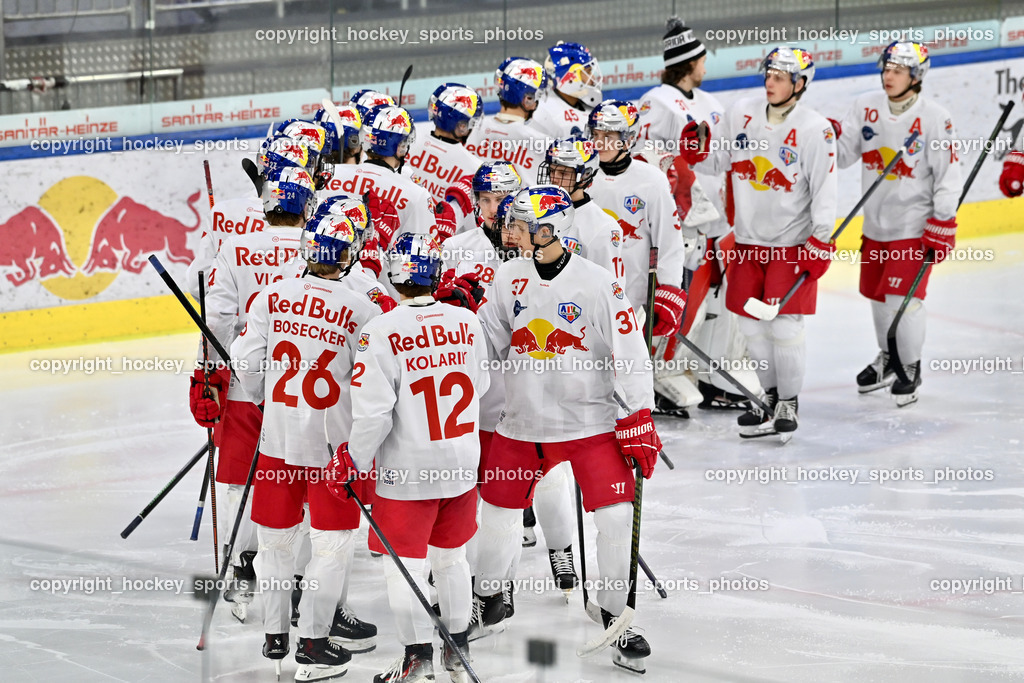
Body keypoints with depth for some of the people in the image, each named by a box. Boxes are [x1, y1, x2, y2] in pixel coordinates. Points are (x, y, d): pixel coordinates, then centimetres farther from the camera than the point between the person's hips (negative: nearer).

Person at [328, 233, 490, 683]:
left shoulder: (382, 332, -18)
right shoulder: (466, 323, -4)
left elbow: (373, 411, -19)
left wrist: (353, 462, -6)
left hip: (407, 472, -5)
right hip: (462, 465, 5)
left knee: (405, 565, 6)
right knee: (450, 557, 20)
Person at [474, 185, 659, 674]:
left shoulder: (597, 284, -13)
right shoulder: (508, 279, 0)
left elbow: (630, 354, -10)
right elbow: (486, 342, 9)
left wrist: (639, 421, -12)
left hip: (591, 423, -4)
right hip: (522, 423, 4)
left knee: (615, 518, -9)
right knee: (499, 509, 11)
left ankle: (618, 618, 6)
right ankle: (487, 601, 34)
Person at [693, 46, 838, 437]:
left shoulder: (815, 130, -13)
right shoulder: (742, 114, 2)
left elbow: (824, 189, -12)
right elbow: (718, 162, 11)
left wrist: (820, 242, -15)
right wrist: (697, 148, -10)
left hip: (793, 243, -5)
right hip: (749, 240, 5)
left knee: (784, 326, -7)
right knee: (751, 324, 10)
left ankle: (788, 403, 9)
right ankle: (768, 394, 27)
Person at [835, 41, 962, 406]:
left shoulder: (935, 118, -15)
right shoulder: (866, 107, -1)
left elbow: (948, 175, -12)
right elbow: (844, 154, 0)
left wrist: (942, 224, -14)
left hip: (914, 225, -5)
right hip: (875, 224, 5)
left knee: (903, 297, -9)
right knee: (877, 295, 17)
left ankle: (911, 368, 9)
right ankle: (887, 358, 38)